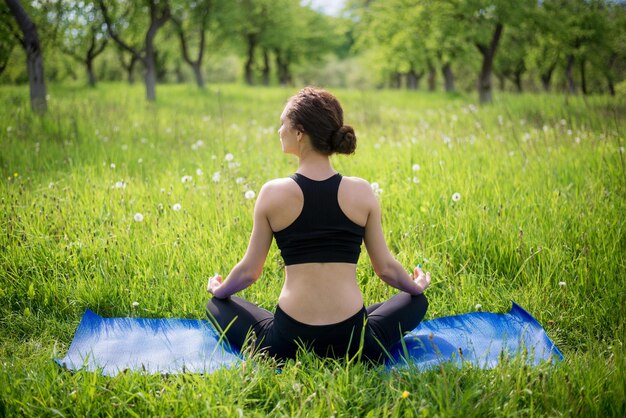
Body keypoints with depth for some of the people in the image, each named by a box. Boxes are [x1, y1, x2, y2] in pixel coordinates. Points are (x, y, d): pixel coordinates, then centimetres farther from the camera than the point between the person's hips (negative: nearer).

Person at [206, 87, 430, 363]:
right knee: (416, 301, 30)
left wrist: (217, 289, 26)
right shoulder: (361, 192, -4)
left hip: (286, 344, -1)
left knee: (217, 304, 28)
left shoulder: (273, 193, -6)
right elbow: (386, 268, 5)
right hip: (354, 345, 1)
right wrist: (417, 286, 27)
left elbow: (249, 271, 3)